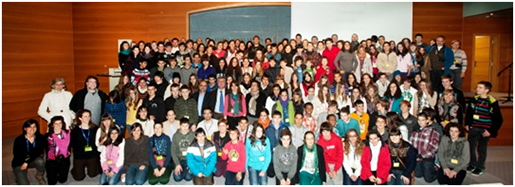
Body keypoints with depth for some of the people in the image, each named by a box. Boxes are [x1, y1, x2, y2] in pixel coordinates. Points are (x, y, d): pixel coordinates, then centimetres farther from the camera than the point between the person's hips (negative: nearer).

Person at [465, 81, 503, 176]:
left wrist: (491, 131, -11)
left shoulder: (493, 102, -11)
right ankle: (472, 164, 28)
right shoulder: (475, 99, 1)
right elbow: (469, 112, 15)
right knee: (470, 146, 8)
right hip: (473, 128, 4)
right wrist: (467, 124, 9)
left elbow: (498, 120, -6)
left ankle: (480, 167, 24)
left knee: (481, 149, 8)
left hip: (484, 130, -4)